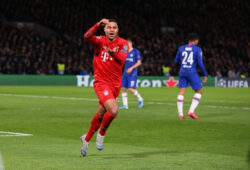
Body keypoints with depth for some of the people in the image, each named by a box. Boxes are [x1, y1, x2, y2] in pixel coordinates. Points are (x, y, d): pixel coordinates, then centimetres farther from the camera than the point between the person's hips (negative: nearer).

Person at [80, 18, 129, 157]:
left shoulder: (123, 44, 0)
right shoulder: (100, 41, -3)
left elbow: (122, 59, -20)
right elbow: (87, 37, -24)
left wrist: (113, 53, -41)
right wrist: (98, 25, -38)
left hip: (115, 85, 4)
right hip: (101, 82, -4)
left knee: (101, 115, 13)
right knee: (113, 110, -23)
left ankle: (86, 138, 35)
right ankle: (101, 134, 3)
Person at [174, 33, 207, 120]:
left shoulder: (181, 48, 10)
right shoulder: (197, 49, -1)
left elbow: (176, 61, 13)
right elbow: (200, 63, -7)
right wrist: (205, 74, 1)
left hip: (182, 72, 4)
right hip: (192, 72, -4)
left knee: (181, 93, 5)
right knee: (199, 91, 9)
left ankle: (180, 114, -2)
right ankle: (191, 111, -3)